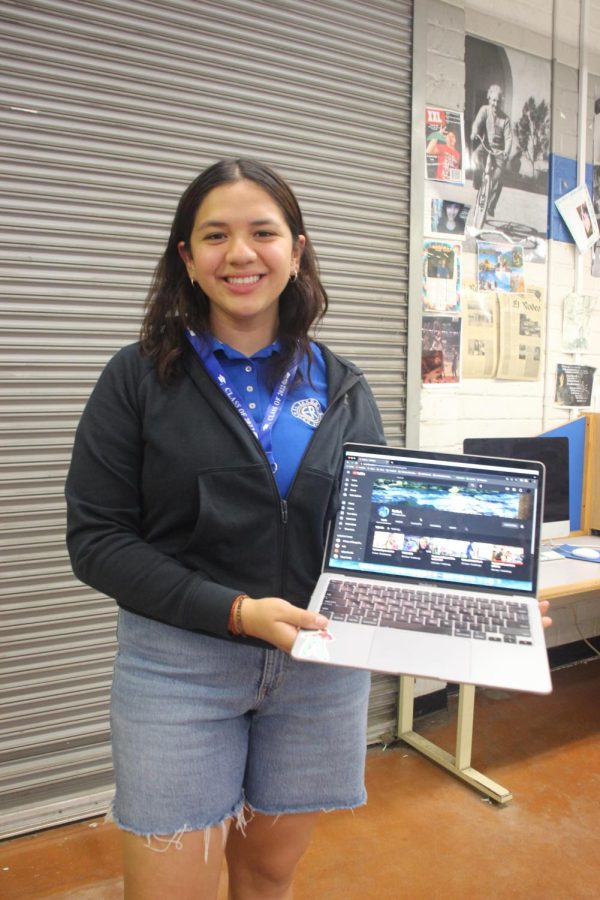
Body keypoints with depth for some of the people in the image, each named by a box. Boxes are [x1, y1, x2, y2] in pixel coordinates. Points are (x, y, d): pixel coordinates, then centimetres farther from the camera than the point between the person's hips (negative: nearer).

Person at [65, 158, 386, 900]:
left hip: (322, 664, 3)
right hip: (178, 665, -2)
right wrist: (234, 611, -18)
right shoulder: (139, 379, -4)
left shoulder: (341, 389, 4)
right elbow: (96, 539, -8)